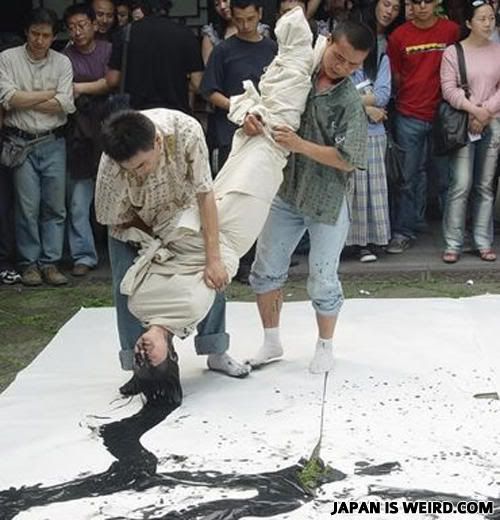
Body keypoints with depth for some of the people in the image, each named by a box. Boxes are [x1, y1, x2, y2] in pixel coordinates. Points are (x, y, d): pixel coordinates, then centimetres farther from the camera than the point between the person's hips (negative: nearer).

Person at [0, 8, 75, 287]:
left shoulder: (62, 63, 5)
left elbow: (66, 105, -6)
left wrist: (25, 100, -8)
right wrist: (49, 94, -7)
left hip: (53, 143, 2)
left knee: (55, 206, 2)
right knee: (28, 206, -3)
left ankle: (50, 262, 11)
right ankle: (29, 263, 8)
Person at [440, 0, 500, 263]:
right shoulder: (453, 52, 0)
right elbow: (449, 89, -7)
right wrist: (473, 110, -14)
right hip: (462, 124, -3)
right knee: (461, 185, -7)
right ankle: (452, 243, -1)